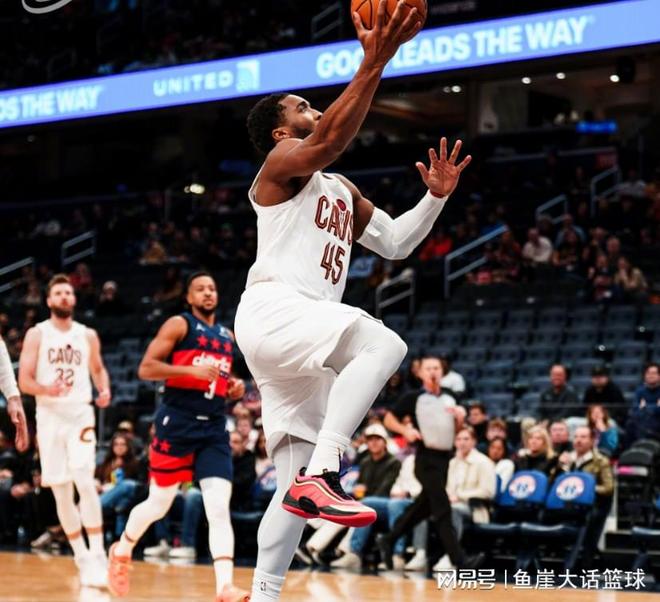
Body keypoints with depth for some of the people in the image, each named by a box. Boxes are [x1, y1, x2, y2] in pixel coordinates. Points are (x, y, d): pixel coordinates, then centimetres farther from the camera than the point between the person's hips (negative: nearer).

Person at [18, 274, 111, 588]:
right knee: (61, 491, 3)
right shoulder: (37, 334, 1)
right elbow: (24, 381, -3)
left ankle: (98, 555, -17)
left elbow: (98, 368, 22)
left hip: (80, 413, 0)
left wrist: (104, 390, 0)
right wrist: (46, 389, -24)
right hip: (49, 416, 0)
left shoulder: (88, 335, 8)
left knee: (85, 480, -19)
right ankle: (81, 558, 16)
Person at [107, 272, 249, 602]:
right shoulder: (179, 325, -2)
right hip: (178, 423, -5)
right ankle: (121, 551, 34)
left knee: (220, 508, -10)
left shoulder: (227, 336, 17)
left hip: (214, 428, 5)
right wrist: (190, 369, -20)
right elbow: (146, 368, -10)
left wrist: (234, 388, 8)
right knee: (159, 504, 6)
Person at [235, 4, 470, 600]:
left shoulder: (341, 190, 30)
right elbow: (332, 136, -18)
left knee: (298, 483, 3)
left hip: (304, 328, 9)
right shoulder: (283, 161, 4)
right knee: (383, 344, -33)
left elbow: (394, 242, 29)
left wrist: (436, 197, 14)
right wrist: (375, 61, -25)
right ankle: (321, 474, -40)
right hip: (273, 310, -9)